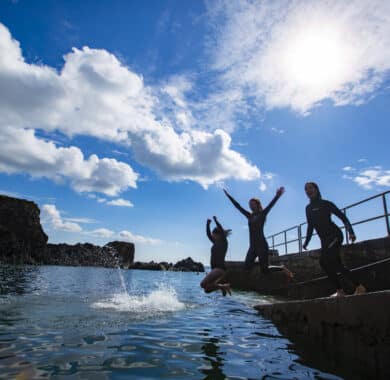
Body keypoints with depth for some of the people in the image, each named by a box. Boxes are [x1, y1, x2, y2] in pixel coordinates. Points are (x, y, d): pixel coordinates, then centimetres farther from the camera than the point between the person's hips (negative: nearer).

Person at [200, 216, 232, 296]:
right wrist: (208, 224, 1)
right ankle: (223, 287, 19)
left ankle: (223, 287, -5)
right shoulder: (215, 242, 15)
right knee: (207, 289, 8)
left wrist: (216, 221, -22)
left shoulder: (224, 243, -6)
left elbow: (222, 231, -20)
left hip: (220, 268, -9)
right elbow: (208, 234, 13)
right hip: (215, 269, 9)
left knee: (203, 284, -18)